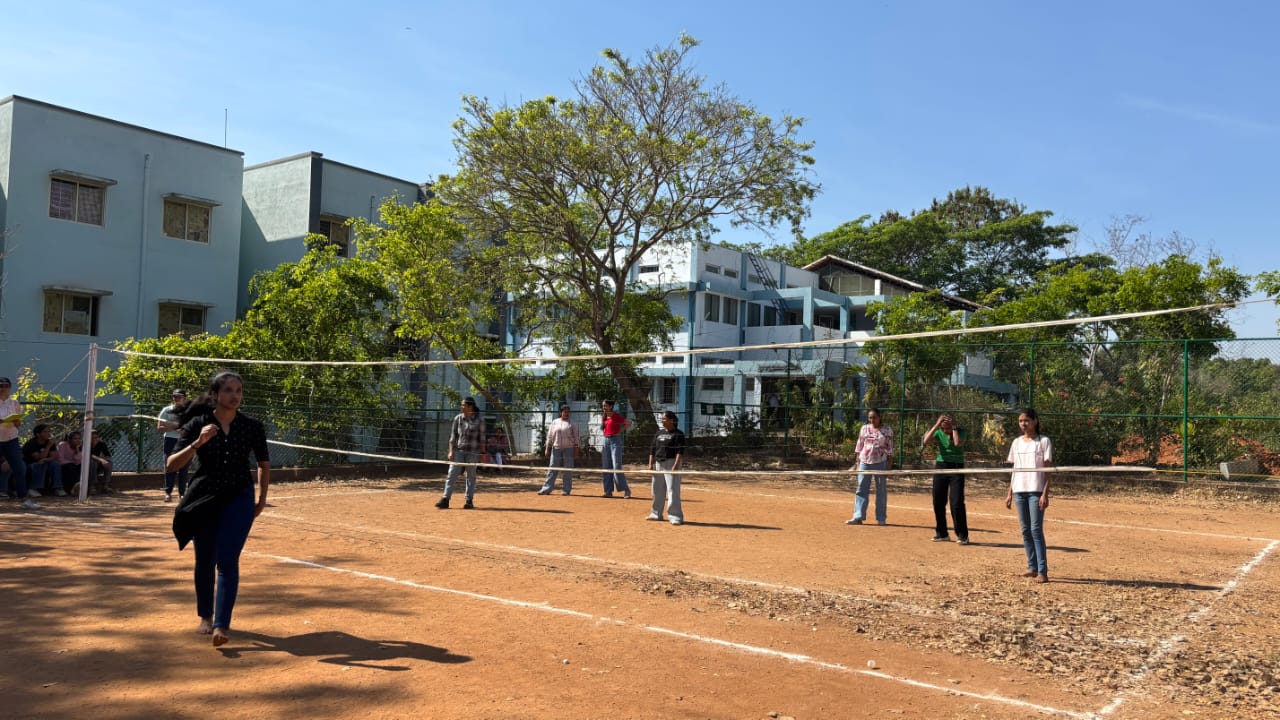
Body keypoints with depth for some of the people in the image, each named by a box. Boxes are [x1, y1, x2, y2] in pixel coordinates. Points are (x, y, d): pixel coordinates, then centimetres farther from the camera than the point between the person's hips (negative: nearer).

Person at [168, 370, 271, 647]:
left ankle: (221, 624, -12)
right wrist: (198, 443, -30)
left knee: (227, 561, -12)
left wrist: (262, 499, 9)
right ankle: (205, 616, 32)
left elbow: (264, 463, 10)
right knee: (205, 560, 11)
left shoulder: (252, 427, -6)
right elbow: (171, 466, -16)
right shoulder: (197, 424, -9)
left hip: (239, 499, -1)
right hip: (204, 499, 1)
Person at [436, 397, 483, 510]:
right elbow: (453, 436, 5)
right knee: (452, 474, -6)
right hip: (458, 450, 2)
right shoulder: (458, 418, 4)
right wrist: (451, 451, -2)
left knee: (471, 476, 5)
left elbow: (482, 438, 1)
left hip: (473, 451, -2)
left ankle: (469, 500, 14)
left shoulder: (479, 420, -2)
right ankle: (445, 500, -7)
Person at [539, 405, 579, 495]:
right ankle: (546, 489, 4)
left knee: (568, 471, 0)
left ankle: (567, 490, 7)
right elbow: (550, 436, 9)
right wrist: (547, 448, 4)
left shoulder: (572, 424, 6)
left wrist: (576, 447, -5)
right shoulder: (554, 422, 9)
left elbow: (575, 436, 4)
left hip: (568, 448, -1)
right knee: (552, 469, 1)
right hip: (556, 448, 1)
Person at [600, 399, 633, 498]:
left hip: (615, 441, -7)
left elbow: (628, 423, -12)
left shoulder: (616, 416, -9)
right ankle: (608, 491, 11)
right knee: (606, 467, 6)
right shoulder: (603, 417, 11)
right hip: (606, 441, 7)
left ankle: (626, 490, -4)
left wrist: (620, 431, -11)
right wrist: (604, 433, 10)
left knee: (617, 467, -11)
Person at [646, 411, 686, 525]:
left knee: (673, 490, -10)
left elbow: (680, 451, -14)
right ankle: (656, 514, 25)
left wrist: (676, 465, -23)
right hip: (658, 463, 7)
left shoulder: (678, 434, -6)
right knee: (657, 490, 13)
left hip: (671, 463, -7)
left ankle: (676, 516, -7)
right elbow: (652, 449, 15)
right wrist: (650, 464, 7)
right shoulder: (658, 433, 14)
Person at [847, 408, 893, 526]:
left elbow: (890, 449, -2)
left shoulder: (887, 430, -2)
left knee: (881, 490, 5)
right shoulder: (864, 428, 7)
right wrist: (858, 462, 6)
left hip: (880, 463, -3)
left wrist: (890, 465, -7)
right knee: (862, 489, 1)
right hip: (865, 462, 3)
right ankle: (858, 517, 1)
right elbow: (859, 446, 10)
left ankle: (881, 518, 13)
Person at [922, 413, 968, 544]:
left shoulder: (960, 432, -4)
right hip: (941, 467, 4)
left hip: (956, 468, -4)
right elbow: (926, 441, -14)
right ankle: (942, 533, 20)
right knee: (938, 502, 7)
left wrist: (954, 427, -16)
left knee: (957, 503, -10)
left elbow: (958, 443, -25)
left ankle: (962, 535, 0)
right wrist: (936, 425, -15)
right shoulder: (939, 433, 3)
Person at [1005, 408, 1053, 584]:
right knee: (1025, 530, 8)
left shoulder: (1043, 441, -2)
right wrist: (1010, 493, 11)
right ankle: (1032, 567, 15)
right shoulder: (1017, 442, 12)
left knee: (1036, 530, -10)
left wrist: (1045, 494, -13)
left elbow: (1048, 470, -5)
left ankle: (1042, 571, -9)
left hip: (1036, 491, -5)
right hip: (1019, 491, 5)